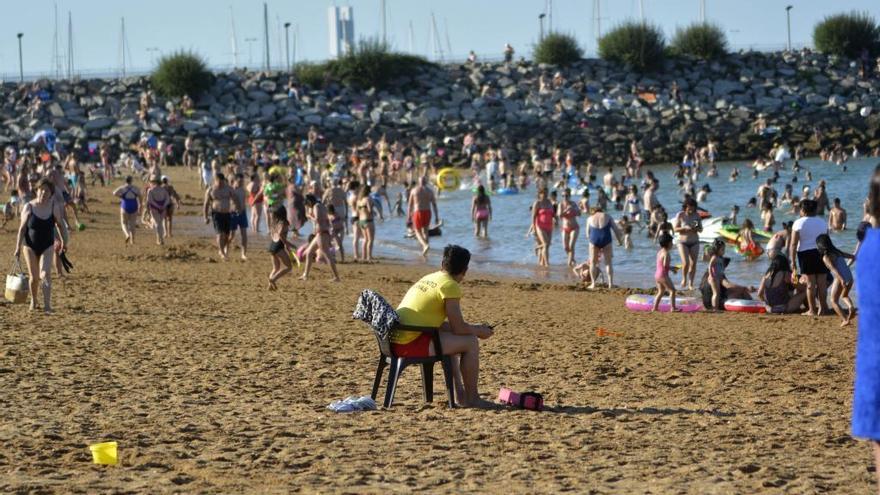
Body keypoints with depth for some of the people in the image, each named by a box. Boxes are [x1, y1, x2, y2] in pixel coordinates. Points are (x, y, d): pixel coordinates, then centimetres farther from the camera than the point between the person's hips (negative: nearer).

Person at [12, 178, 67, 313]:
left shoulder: (55, 207, -7)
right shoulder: (29, 207, -9)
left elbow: (60, 224, 7)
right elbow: (22, 228, -6)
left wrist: (63, 241, 5)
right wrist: (18, 248, -8)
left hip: (48, 247, 0)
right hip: (30, 246, 0)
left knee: (45, 274, -17)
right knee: (34, 276, 9)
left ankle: (47, 305, -23)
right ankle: (33, 301, 34)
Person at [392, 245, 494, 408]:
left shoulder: (428, 278, 18)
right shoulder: (450, 286, -10)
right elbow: (458, 328, -11)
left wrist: (475, 327, 28)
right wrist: (479, 331, 9)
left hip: (394, 341, 10)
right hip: (410, 345, -10)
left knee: (450, 339, 30)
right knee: (470, 342, -4)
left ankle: (460, 394, 30)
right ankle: (472, 399, 4)